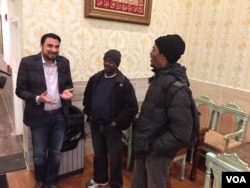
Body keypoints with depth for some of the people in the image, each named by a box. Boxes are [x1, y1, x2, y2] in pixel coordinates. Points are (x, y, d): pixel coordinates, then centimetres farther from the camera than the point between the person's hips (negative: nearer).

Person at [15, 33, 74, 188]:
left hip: (59, 116, 3)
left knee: (56, 152, 16)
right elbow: (20, 90, -8)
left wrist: (67, 91, -13)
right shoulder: (27, 62, -10)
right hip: (39, 117, -2)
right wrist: (37, 99, -25)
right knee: (39, 154, 15)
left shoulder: (64, 62, 0)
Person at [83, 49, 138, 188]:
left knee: (115, 158, 11)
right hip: (95, 124, 5)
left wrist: (117, 122, -15)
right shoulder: (95, 78, 2)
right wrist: (89, 114, 5)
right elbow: (87, 98, 14)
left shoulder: (124, 82, -14)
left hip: (112, 126, -5)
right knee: (99, 154, 22)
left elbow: (132, 107, -15)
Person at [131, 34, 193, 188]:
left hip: (157, 152, -8)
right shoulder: (160, 77, 3)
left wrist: (155, 148, -17)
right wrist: (141, 141, 10)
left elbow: (181, 134, -27)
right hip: (144, 147, 8)